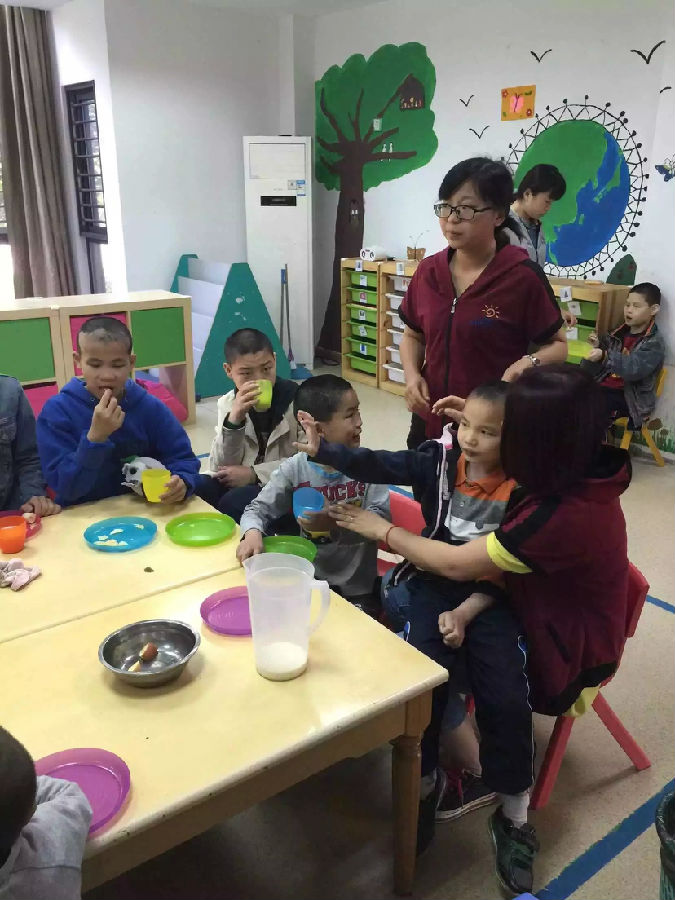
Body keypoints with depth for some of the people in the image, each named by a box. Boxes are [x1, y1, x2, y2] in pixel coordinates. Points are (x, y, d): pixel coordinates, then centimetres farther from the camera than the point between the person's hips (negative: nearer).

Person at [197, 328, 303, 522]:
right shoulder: (228, 403, 1)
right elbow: (220, 469, -7)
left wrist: (254, 473, -20)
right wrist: (234, 420, -22)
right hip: (243, 482, 5)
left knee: (233, 503, -30)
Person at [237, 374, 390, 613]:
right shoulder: (294, 469, -6)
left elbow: (381, 519, -16)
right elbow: (257, 509, -2)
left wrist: (336, 524, -33)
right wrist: (252, 533, -25)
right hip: (309, 580, 1)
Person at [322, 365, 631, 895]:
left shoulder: (563, 517, -35)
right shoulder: (587, 470, -11)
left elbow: (456, 564, -25)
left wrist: (383, 531, -12)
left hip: (566, 659, -8)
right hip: (554, 614, 8)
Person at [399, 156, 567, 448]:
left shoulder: (523, 276, -13)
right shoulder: (428, 271, 0)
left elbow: (557, 345, -4)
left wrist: (528, 363, -24)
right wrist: (412, 375, -6)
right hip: (430, 421, 5)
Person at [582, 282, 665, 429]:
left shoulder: (654, 343, -9)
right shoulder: (621, 332, 11)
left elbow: (634, 369, -25)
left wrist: (605, 356, -38)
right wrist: (598, 345, -3)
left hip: (628, 397, -6)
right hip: (605, 386, 7)